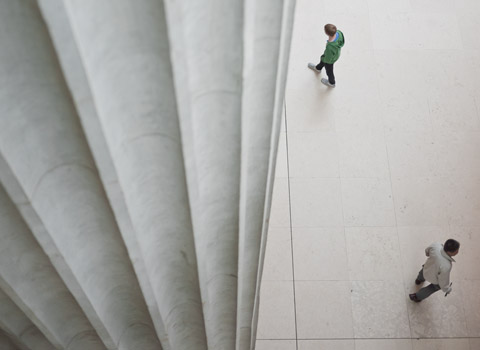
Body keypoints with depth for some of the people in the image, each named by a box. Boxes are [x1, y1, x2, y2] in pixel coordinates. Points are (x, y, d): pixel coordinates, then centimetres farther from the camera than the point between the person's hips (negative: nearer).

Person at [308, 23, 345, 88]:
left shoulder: (330, 47, -48)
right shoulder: (338, 32, -32)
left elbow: (328, 59, -27)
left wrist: (323, 59, -5)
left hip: (330, 60, -5)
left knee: (329, 71, 27)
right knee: (322, 59, 35)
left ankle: (331, 83, 59)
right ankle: (318, 68, 69)